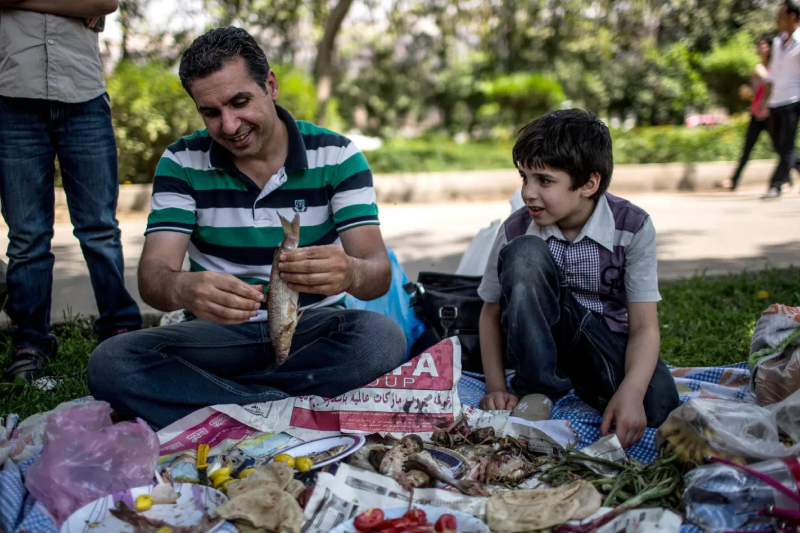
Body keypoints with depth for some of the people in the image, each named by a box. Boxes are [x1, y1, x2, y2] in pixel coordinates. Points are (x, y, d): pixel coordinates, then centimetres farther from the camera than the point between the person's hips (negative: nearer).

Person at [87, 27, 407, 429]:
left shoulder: (336, 155, -5)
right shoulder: (182, 162, -2)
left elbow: (378, 270, -14)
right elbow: (152, 274, -13)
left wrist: (351, 272, -41)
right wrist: (182, 288, -40)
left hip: (311, 328, 0)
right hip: (219, 332, 1)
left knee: (382, 339, -33)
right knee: (110, 362, -25)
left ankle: (190, 390, -20)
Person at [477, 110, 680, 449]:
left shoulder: (632, 227, -14)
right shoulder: (516, 230, -12)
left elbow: (644, 326, -17)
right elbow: (492, 311, -1)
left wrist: (631, 392, -35)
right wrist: (496, 388, -15)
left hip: (608, 342, 0)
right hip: (542, 341, 1)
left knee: (658, 405, -32)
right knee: (523, 255, -28)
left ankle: (581, 384, 1)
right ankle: (538, 391, -20)